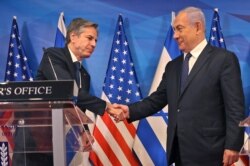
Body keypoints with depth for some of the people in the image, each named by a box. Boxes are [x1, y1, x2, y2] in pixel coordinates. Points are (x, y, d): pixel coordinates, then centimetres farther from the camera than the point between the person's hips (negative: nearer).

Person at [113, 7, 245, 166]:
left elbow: (235, 107, -9)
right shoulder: (173, 66, 17)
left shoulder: (224, 59, -4)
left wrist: (233, 146, -15)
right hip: (179, 151, 6)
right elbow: (157, 100, 14)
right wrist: (130, 111, -3)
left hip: (207, 151, -6)